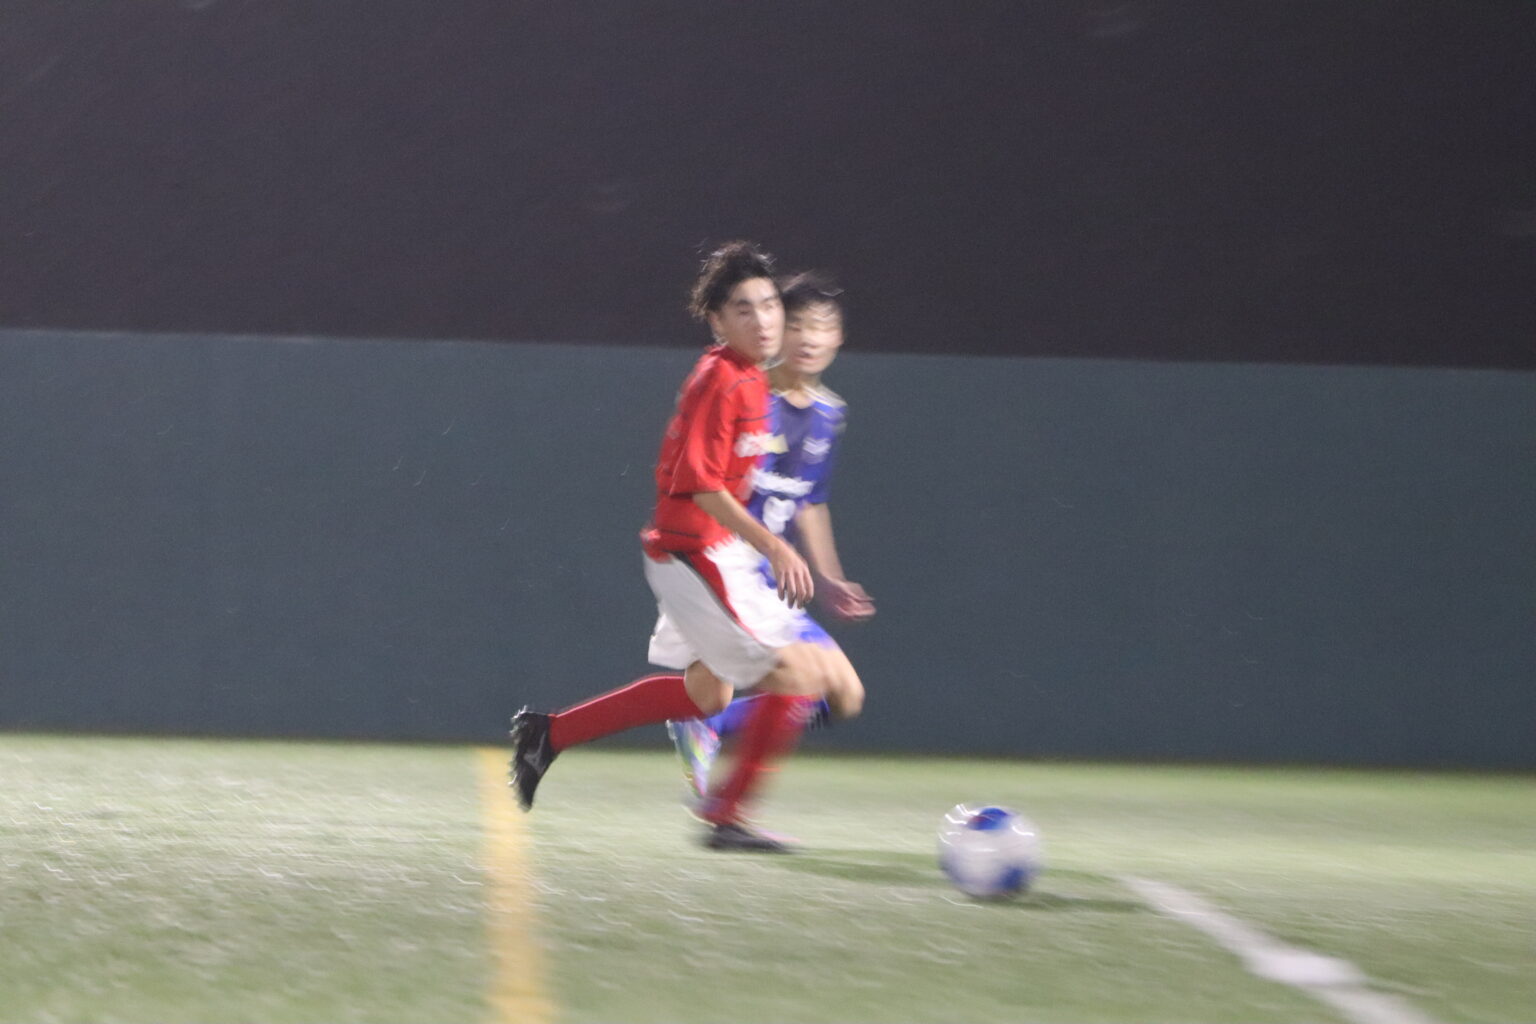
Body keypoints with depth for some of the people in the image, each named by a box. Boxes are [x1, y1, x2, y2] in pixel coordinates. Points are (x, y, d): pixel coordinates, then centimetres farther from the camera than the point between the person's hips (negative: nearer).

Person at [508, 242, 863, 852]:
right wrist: (773, 548, -26)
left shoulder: (749, 380, 9)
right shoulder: (720, 380, -19)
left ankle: (548, 733, 27)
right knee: (797, 672, -12)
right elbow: (700, 484, -24)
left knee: (707, 693, 22)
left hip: (718, 554, 10)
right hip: (694, 555, -10)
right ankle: (727, 814, -2)